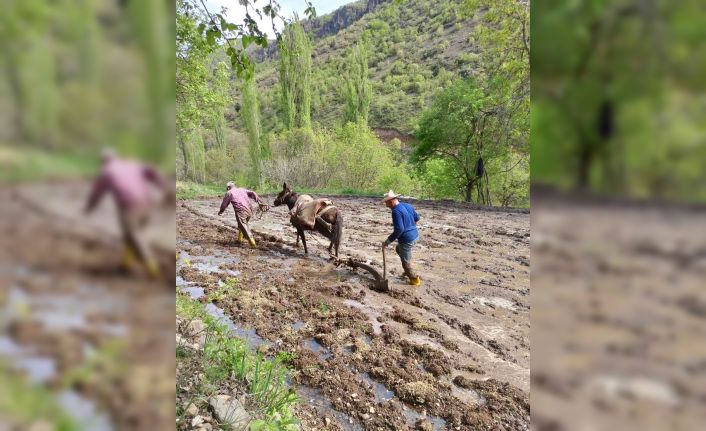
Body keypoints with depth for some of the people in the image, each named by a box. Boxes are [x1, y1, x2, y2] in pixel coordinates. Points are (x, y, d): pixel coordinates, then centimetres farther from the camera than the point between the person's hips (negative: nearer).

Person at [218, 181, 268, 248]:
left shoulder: (229, 193, 11)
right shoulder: (242, 189, 24)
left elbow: (224, 204, 17)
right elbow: (253, 194, 10)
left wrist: (221, 211, 36)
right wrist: (260, 202, 2)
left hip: (240, 212, -6)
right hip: (249, 211, 6)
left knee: (244, 228, -5)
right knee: (241, 225, 27)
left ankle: (252, 243, -13)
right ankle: (240, 239, 34)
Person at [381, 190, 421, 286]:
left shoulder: (396, 211, -22)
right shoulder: (407, 205, 5)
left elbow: (399, 230, -27)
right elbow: (417, 218, 17)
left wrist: (388, 241, -20)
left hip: (407, 239, -10)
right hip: (415, 235, 10)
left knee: (406, 262, 10)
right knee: (398, 249, 32)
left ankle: (414, 279, 24)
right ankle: (408, 271, 38)